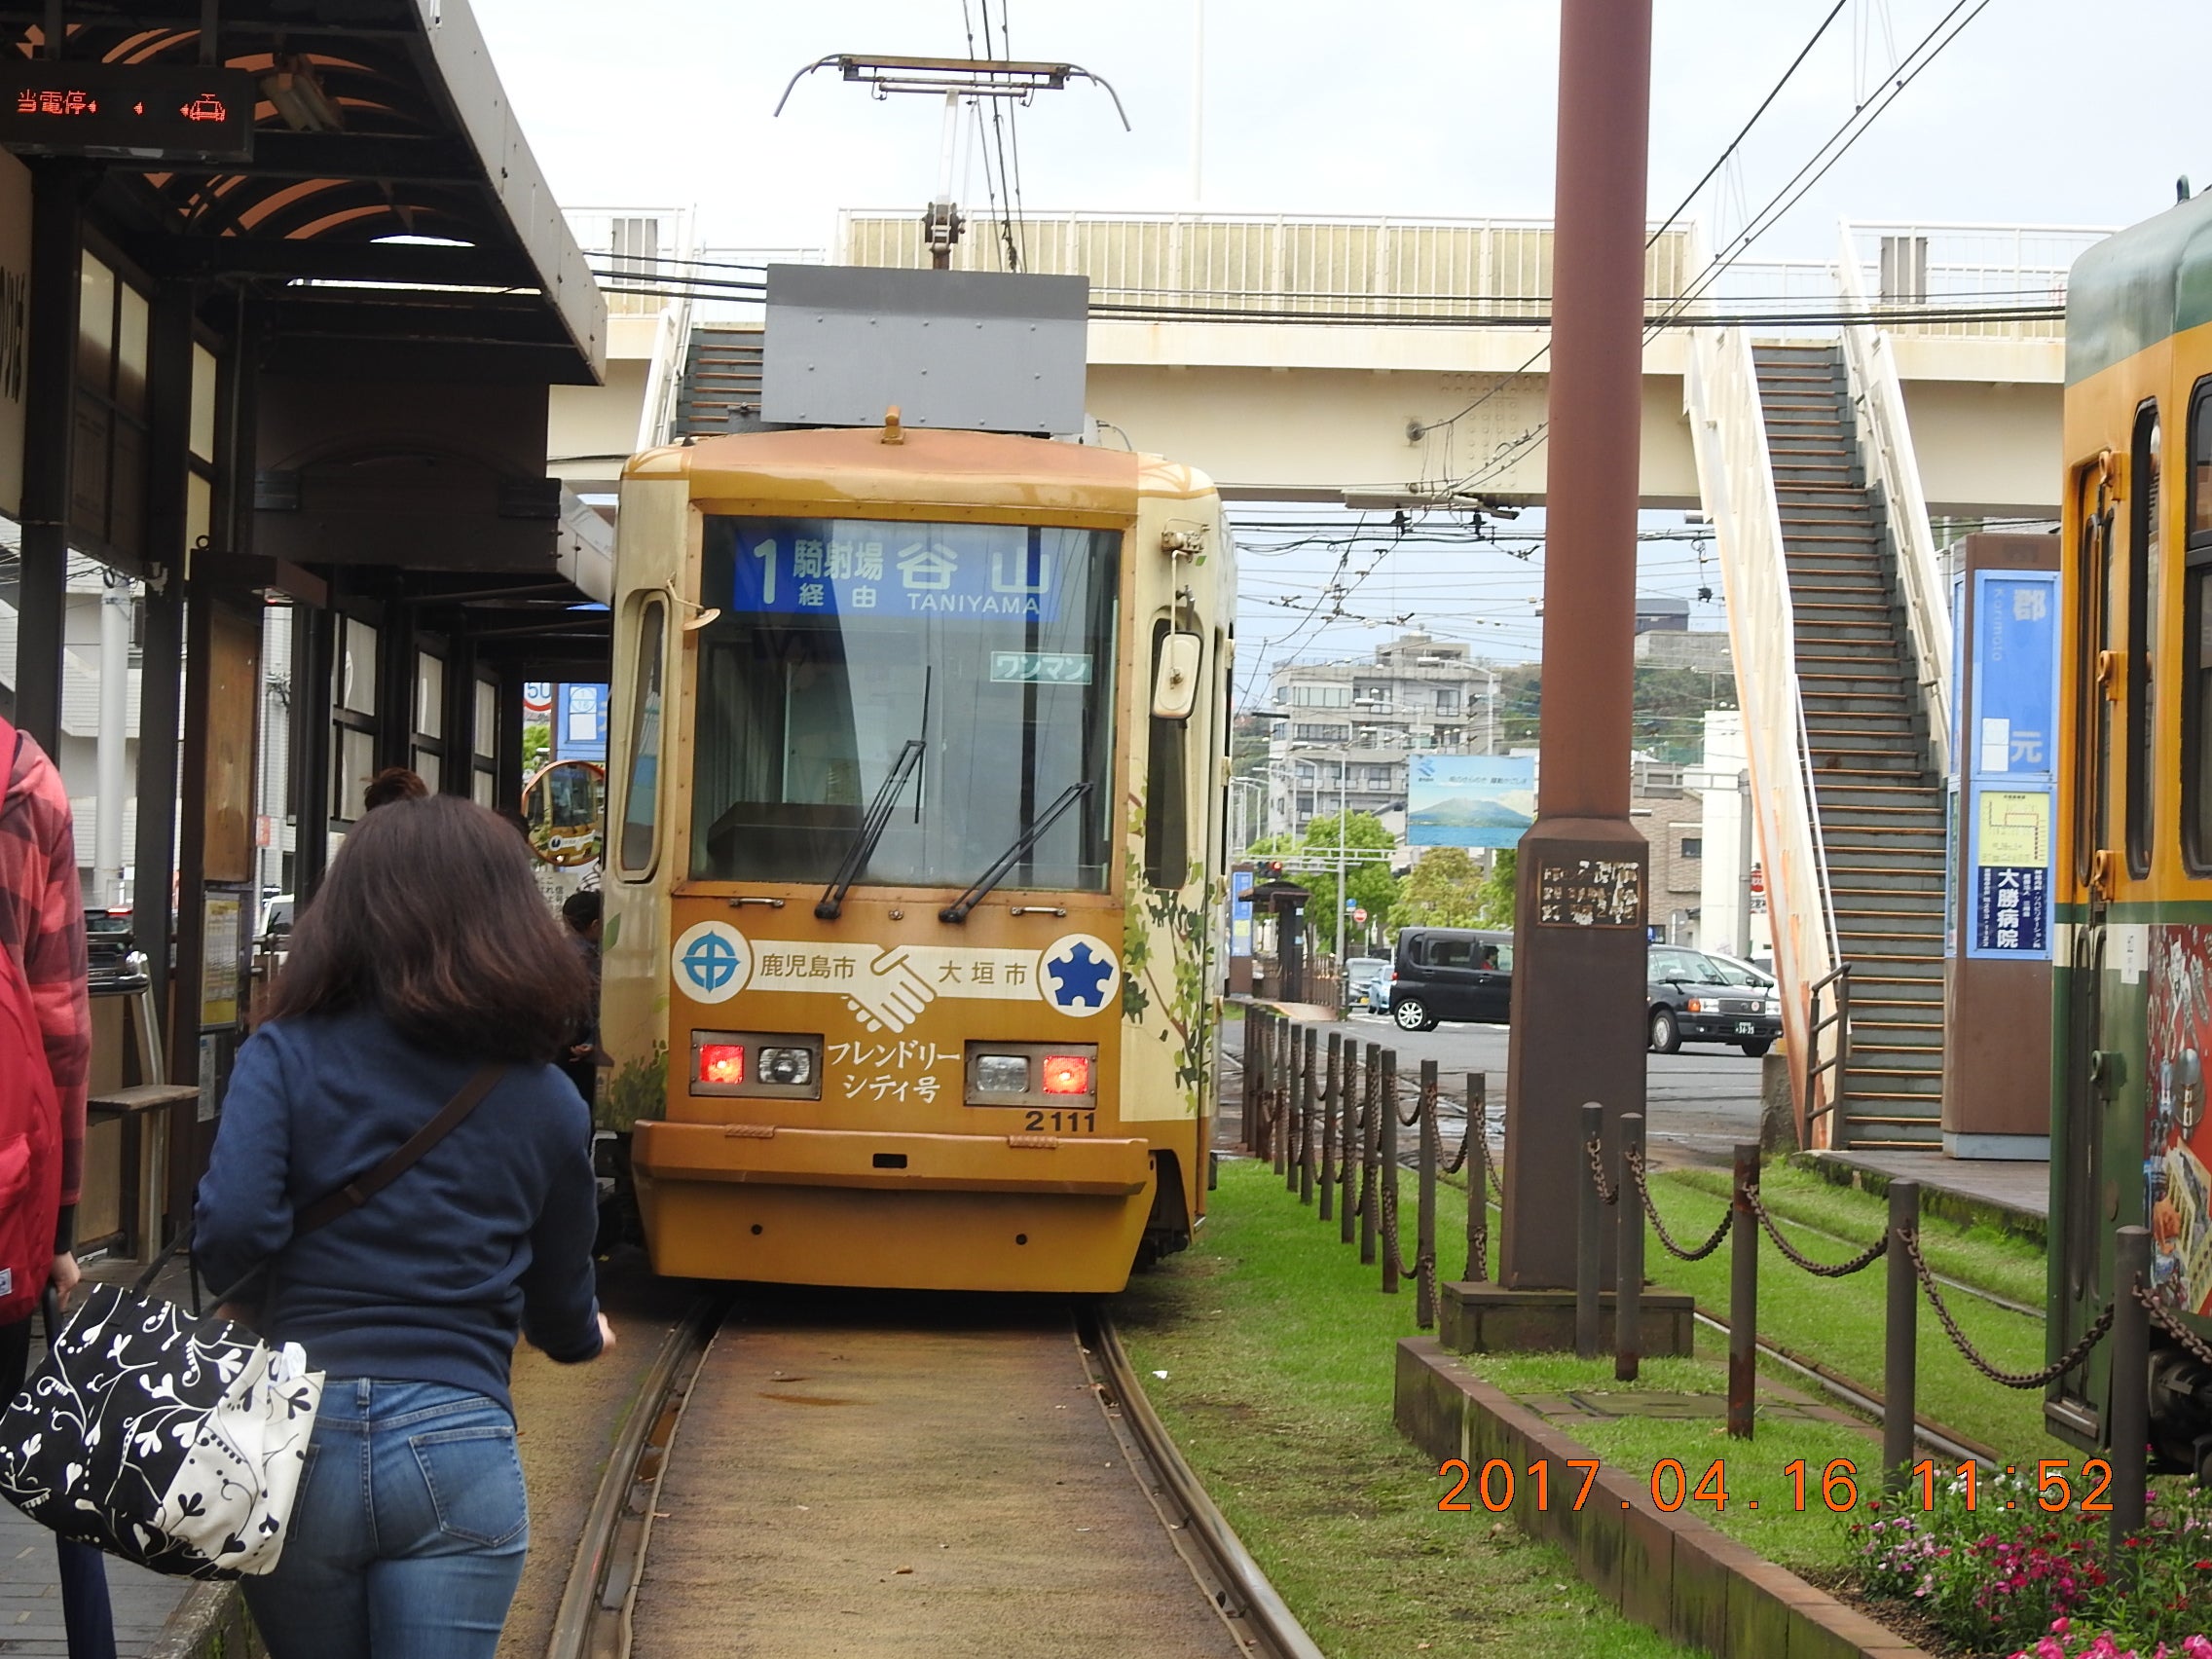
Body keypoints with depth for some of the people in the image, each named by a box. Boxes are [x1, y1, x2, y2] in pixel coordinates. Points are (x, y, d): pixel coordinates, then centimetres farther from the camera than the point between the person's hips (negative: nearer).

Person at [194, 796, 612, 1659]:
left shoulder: (286, 1056, -1)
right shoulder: (546, 1101, 5)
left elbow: (232, 1229, -15)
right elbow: (559, 1302, 16)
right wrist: (588, 1336, 40)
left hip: (296, 1438, 1)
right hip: (457, 1447, 0)